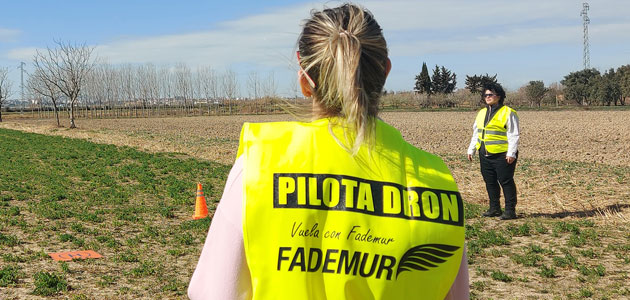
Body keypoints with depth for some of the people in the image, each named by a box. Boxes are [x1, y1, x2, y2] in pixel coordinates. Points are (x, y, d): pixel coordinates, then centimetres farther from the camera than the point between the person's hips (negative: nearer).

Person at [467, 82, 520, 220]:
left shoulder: (508, 113, -7)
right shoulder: (482, 113, 15)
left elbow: (513, 135, -10)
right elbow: (476, 133, 22)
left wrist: (511, 153, -16)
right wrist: (471, 150, 17)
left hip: (502, 155, -7)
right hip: (485, 155, 7)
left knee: (506, 182, -3)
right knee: (490, 182, 12)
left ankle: (510, 210, 3)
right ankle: (495, 208, 22)